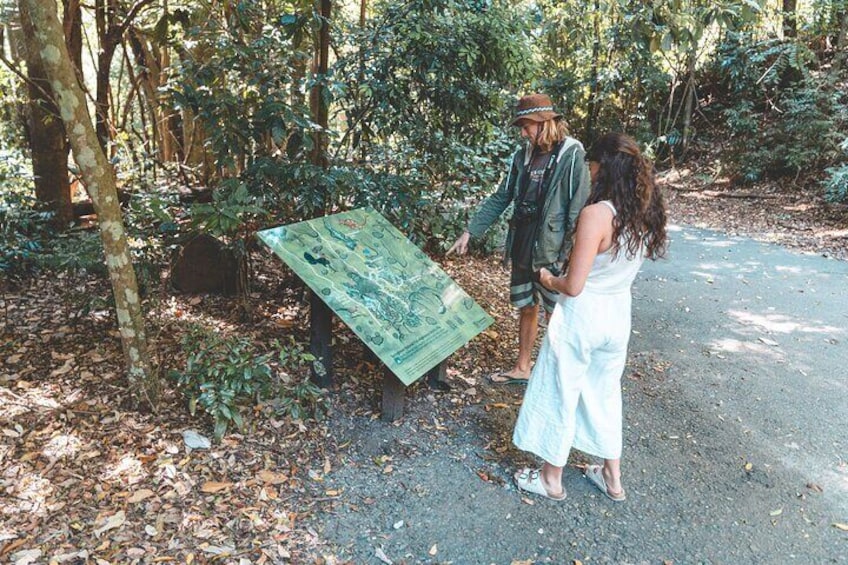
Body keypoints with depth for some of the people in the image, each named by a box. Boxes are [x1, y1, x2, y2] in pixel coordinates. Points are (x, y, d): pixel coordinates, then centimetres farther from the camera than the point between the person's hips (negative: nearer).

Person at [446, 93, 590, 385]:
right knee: (526, 309, 17)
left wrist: (571, 257, -18)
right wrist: (470, 232, 6)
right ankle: (522, 369, 32)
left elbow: (579, 210, -15)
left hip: (552, 254, -6)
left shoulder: (571, 156, -12)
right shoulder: (523, 155, 7)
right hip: (522, 250, 6)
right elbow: (500, 199, 10)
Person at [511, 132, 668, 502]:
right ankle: (612, 478, 37)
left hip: (582, 315, -7)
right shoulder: (646, 212, -1)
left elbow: (573, 286, -23)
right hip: (619, 313, 7)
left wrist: (549, 280, -3)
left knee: (560, 395, 11)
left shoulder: (596, 214, -25)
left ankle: (551, 479, 28)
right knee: (605, 393, 23)